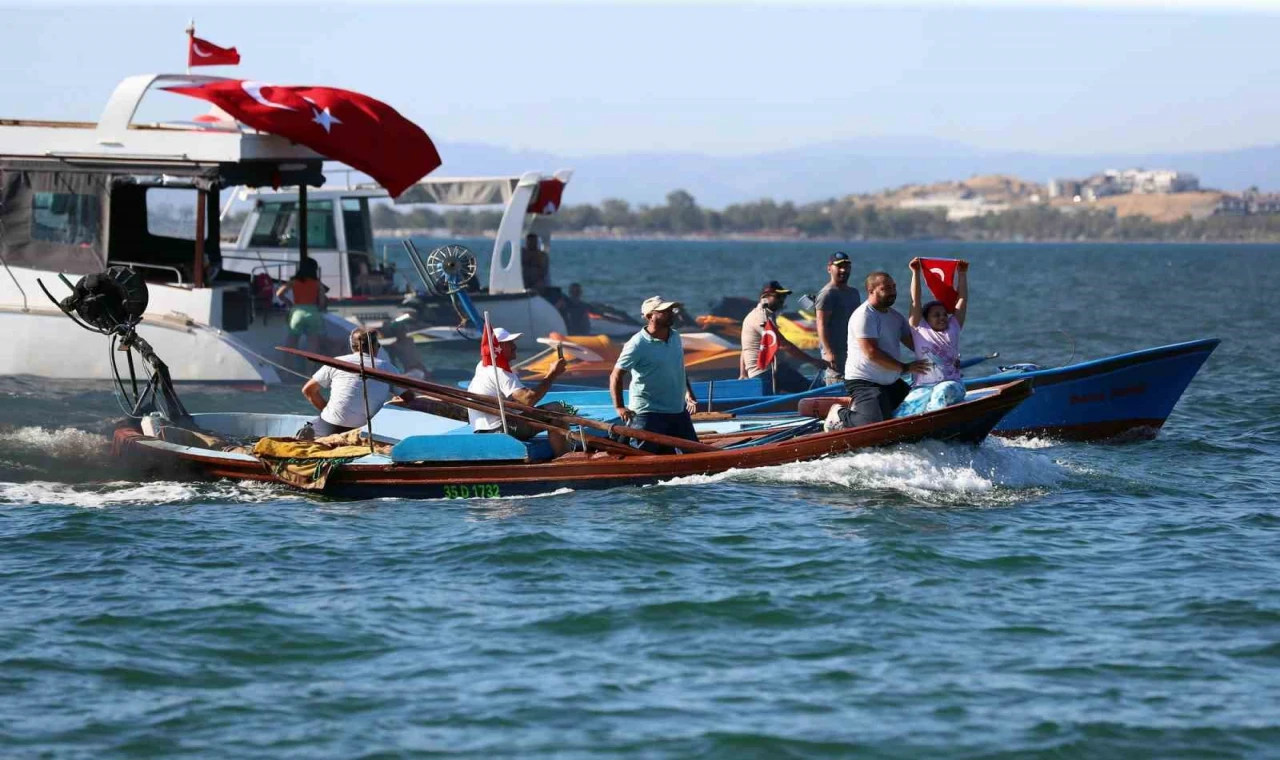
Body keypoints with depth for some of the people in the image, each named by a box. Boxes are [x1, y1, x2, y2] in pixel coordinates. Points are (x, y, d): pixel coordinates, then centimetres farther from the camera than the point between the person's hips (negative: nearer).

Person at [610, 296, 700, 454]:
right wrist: (619, 407, -20)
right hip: (649, 414, -7)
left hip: (678, 410, 7)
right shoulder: (638, 344, -16)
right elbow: (616, 376, -13)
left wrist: (689, 394, 20)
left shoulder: (675, 337, 6)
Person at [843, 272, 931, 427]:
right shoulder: (864, 316, -15)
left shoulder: (895, 317, 13)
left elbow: (913, 342, 12)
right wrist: (905, 367, -20)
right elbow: (871, 353, -23)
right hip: (864, 383, -9)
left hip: (892, 383, 9)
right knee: (876, 423, -27)